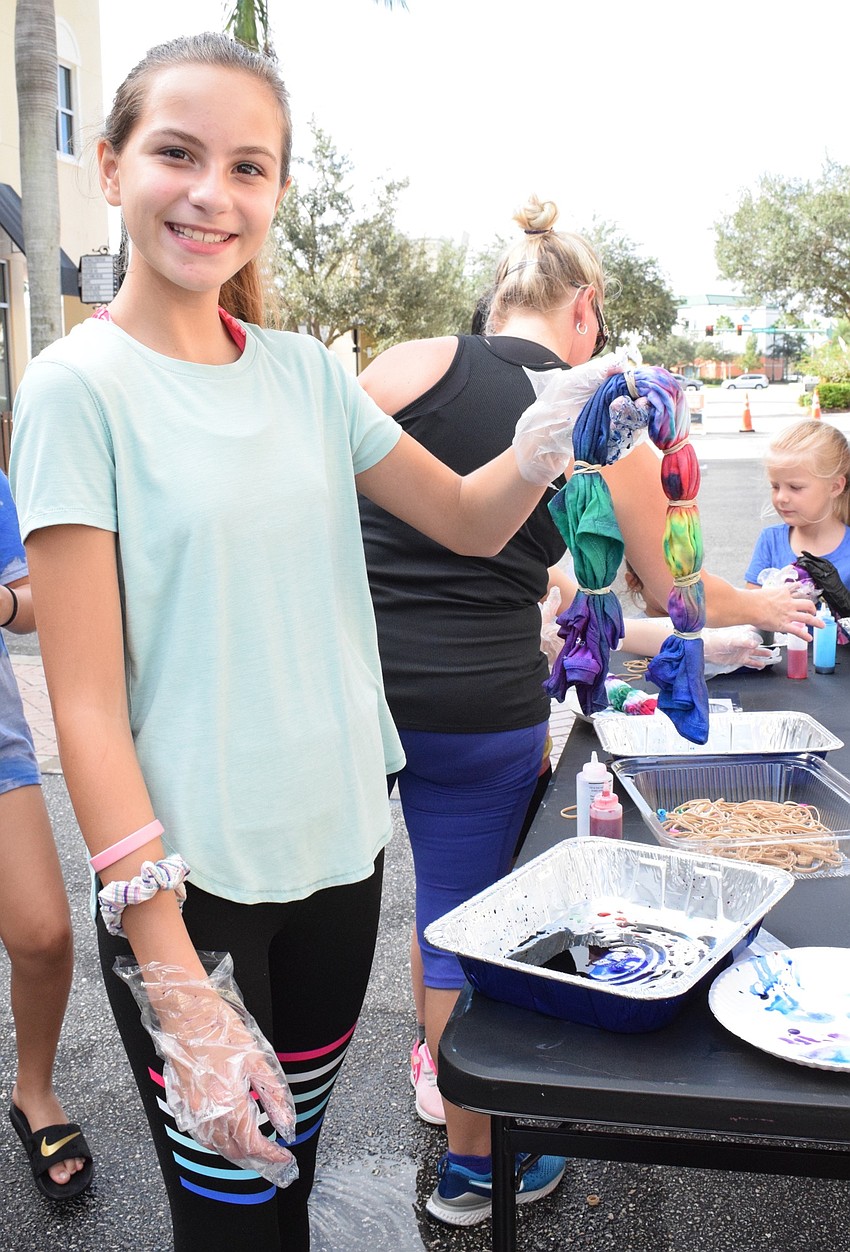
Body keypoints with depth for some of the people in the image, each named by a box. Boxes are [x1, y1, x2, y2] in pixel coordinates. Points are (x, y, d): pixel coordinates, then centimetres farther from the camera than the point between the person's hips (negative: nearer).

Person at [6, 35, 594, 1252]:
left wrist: (557, 428, -13)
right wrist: (176, 984, -19)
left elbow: (470, 520, 10)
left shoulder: (305, 371, 4)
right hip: (189, 880, -4)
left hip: (343, 842, 5)